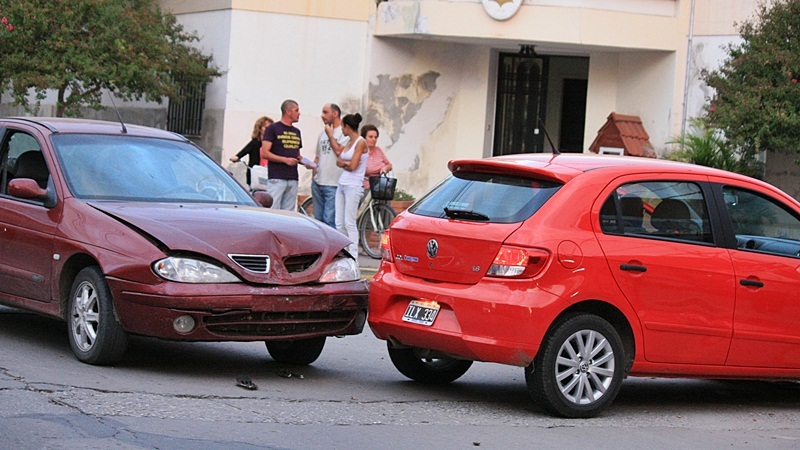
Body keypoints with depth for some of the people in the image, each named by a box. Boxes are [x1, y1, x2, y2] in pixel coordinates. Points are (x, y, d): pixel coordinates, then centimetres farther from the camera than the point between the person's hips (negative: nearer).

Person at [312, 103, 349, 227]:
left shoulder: (344, 132, -4)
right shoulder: (323, 133, 19)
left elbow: (339, 151, -17)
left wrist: (330, 134, -6)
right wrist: (313, 175, 16)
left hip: (333, 184, -8)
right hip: (318, 183, 8)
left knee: (329, 219, -12)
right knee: (318, 219, 9)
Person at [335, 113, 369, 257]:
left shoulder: (360, 143, -9)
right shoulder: (349, 143, 16)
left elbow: (353, 166, -15)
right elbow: (339, 161, 9)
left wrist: (344, 163, 3)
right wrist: (347, 163, -9)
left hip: (353, 186, -9)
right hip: (342, 184, 9)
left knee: (349, 223, -10)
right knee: (339, 223, 6)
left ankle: (353, 257, -8)